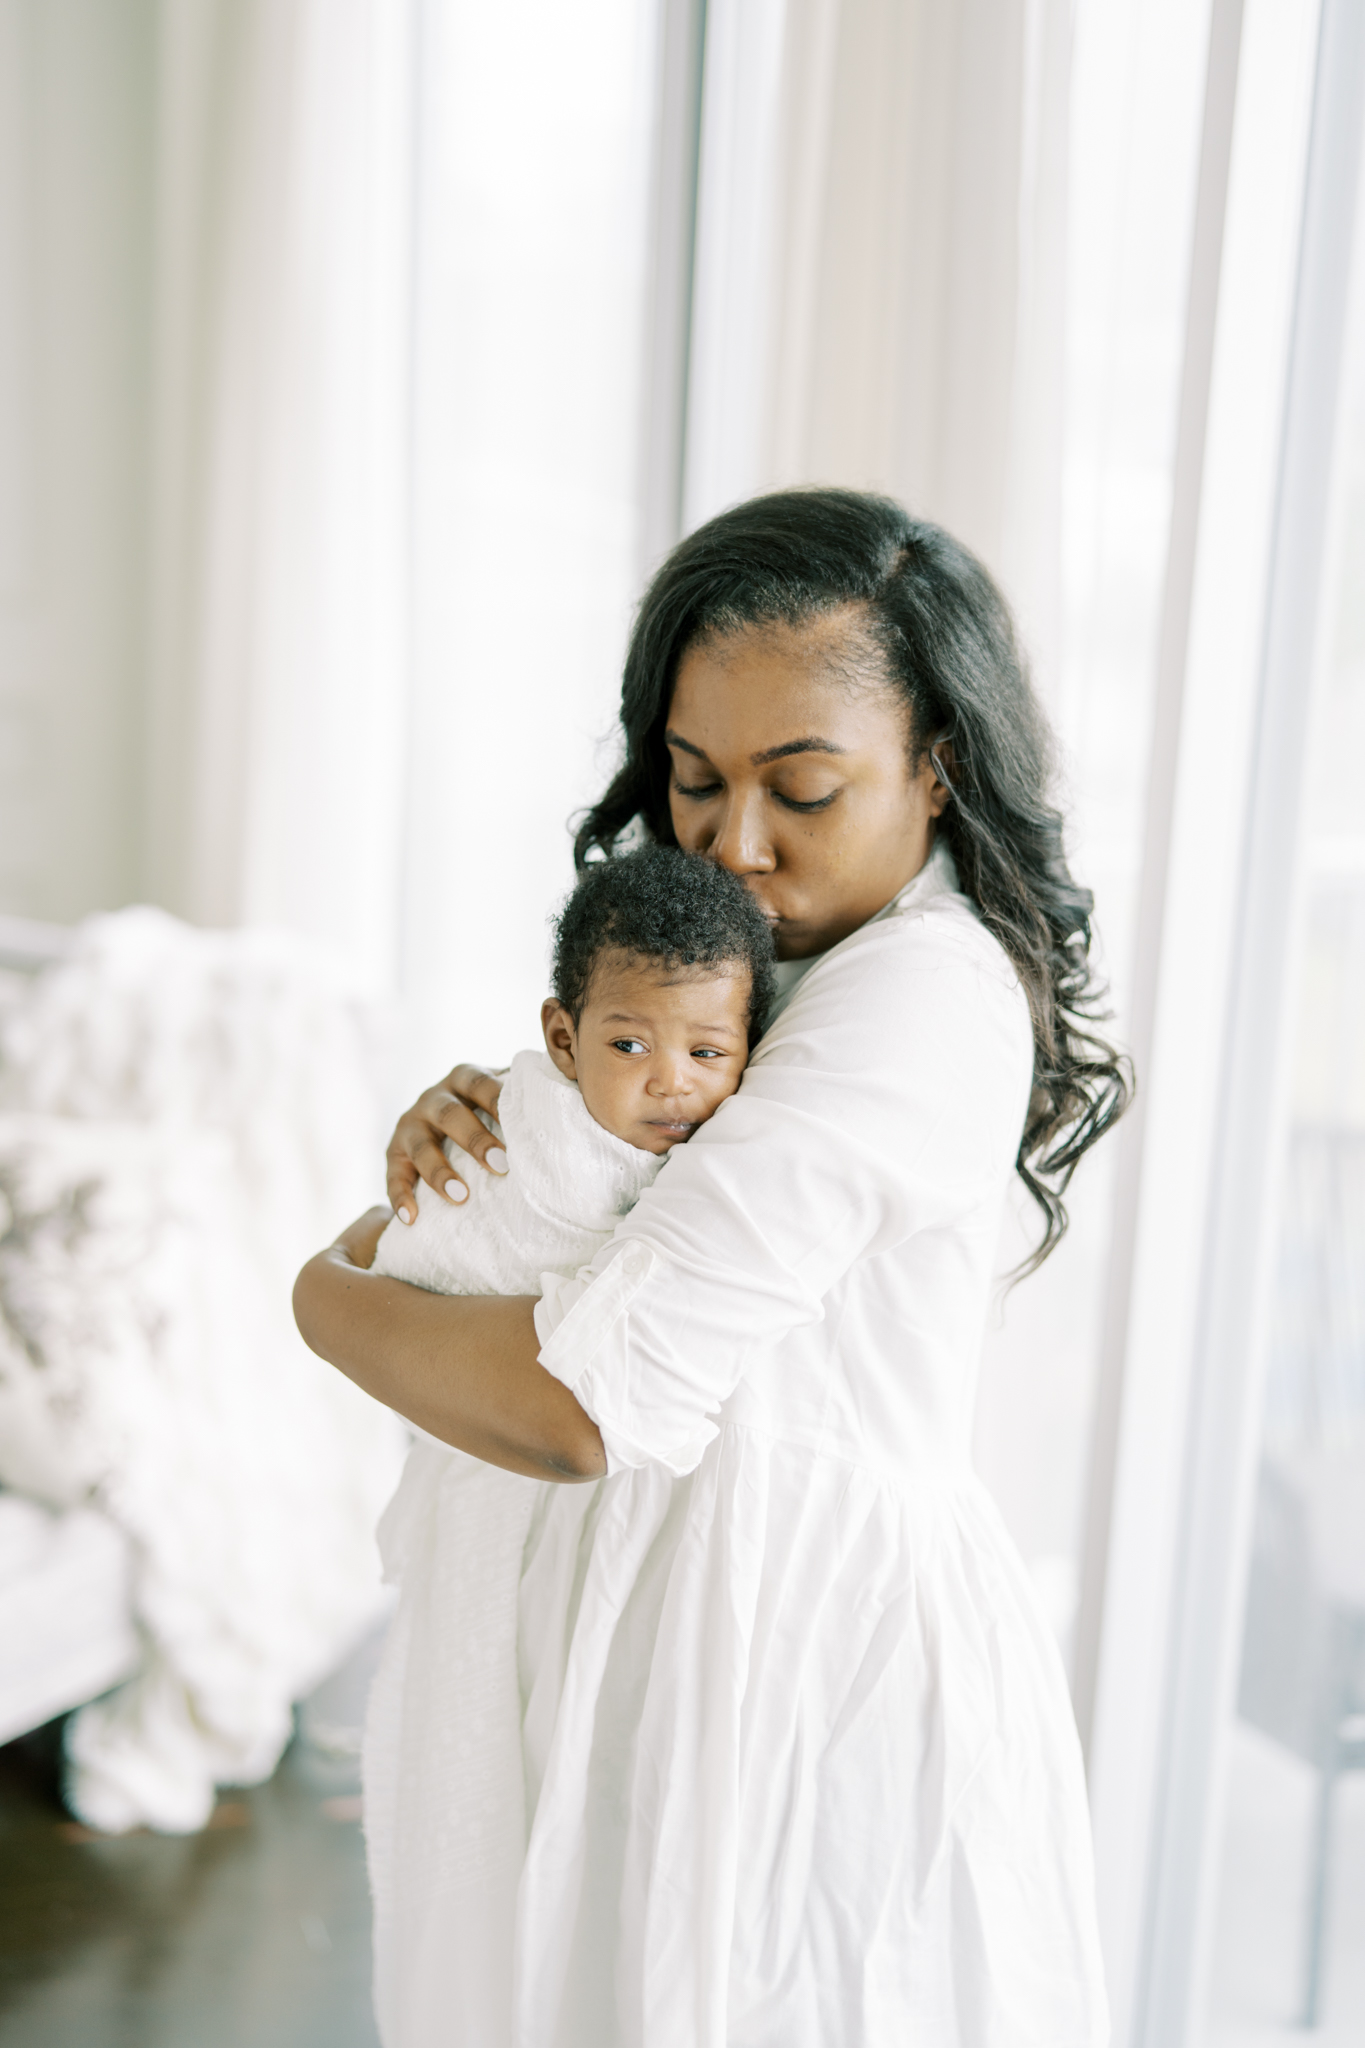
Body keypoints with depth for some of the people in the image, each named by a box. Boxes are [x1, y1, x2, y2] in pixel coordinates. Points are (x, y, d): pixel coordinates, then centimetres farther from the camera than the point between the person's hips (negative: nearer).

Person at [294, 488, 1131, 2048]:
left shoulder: (925, 996, -22)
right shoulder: (783, 966, 8)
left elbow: (580, 1406, -27)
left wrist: (332, 1293, -9)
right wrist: (459, 1132, -4)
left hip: (816, 1651, -9)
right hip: (677, 1637, 9)